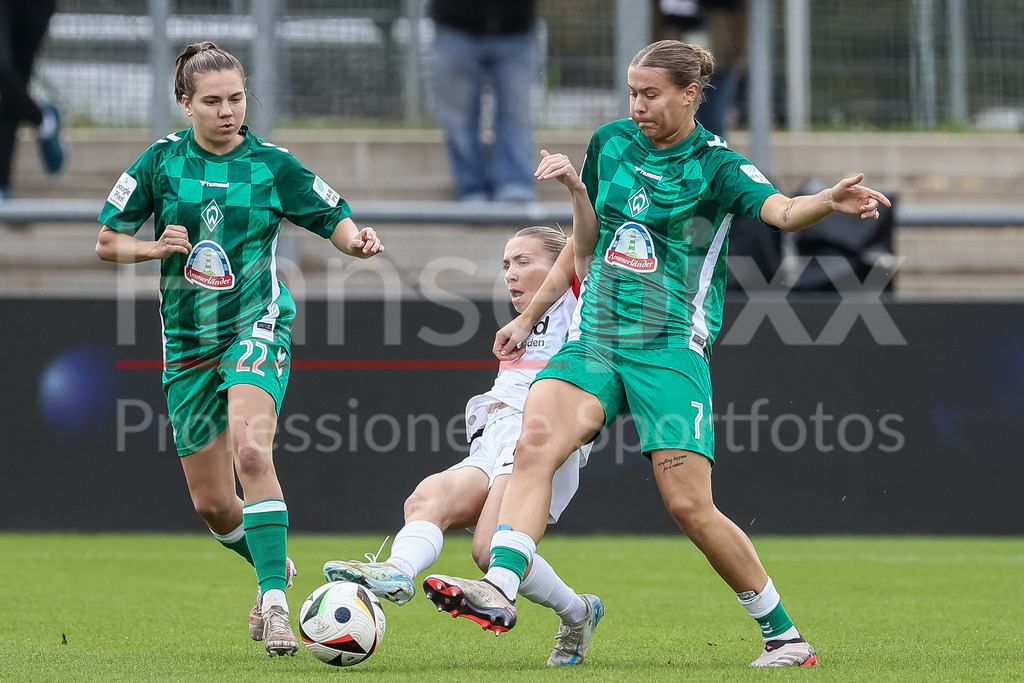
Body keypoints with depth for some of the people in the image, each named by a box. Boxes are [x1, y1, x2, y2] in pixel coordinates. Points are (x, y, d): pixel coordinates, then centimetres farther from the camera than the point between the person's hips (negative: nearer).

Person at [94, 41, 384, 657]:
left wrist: (357, 239, -20)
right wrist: (155, 248, -13)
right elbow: (108, 241, 7)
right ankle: (276, 568, 38)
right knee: (212, 503, 8)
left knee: (251, 448, -32)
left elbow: (334, 219, 3)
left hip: (257, 328, -3)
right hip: (188, 343, 3)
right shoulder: (162, 161, 1)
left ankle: (274, 600, -31)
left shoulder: (272, 164, -2)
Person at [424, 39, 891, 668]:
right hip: (596, 340, 5)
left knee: (690, 506, -10)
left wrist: (830, 201, -44)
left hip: (671, 348, -5)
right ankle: (500, 588, -33)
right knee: (536, 443, -23)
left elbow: (782, 211, -24)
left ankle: (784, 634, 5)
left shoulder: (715, 165, -5)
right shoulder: (611, 144, 12)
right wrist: (576, 188, 6)